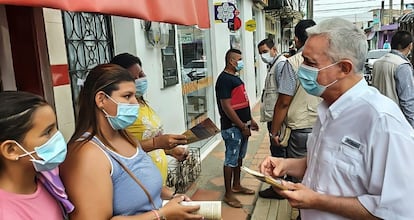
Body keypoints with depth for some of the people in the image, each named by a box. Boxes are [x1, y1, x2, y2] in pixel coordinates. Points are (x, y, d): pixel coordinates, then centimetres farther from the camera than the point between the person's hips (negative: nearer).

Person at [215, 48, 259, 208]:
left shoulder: (235, 77, 13)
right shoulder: (224, 79, -17)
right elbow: (226, 107, -22)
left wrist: (250, 120, 17)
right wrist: (242, 126, -19)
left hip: (241, 126, 10)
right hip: (232, 128, -10)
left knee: (239, 157, 18)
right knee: (231, 160, -1)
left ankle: (236, 186, 33)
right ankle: (228, 194, 10)